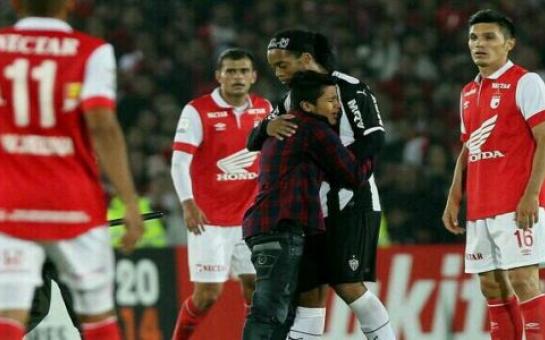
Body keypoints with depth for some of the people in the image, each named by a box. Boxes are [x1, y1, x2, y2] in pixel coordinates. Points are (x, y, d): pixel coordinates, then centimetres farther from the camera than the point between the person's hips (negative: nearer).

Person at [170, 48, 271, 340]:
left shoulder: (265, 109, 6)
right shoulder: (197, 111, -9)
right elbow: (179, 162, -15)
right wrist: (188, 204, -27)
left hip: (251, 218, 4)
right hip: (209, 220, -4)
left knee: (256, 287, -1)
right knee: (207, 294, -6)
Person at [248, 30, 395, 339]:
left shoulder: (349, 89, -9)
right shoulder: (292, 98, 13)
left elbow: (374, 140, -16)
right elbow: (254, 143, 8)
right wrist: (268, 127, -15)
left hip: (350, 203, -7)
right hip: (311, 208, 7)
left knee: (347, 285, -11)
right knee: (309, 291, 4)